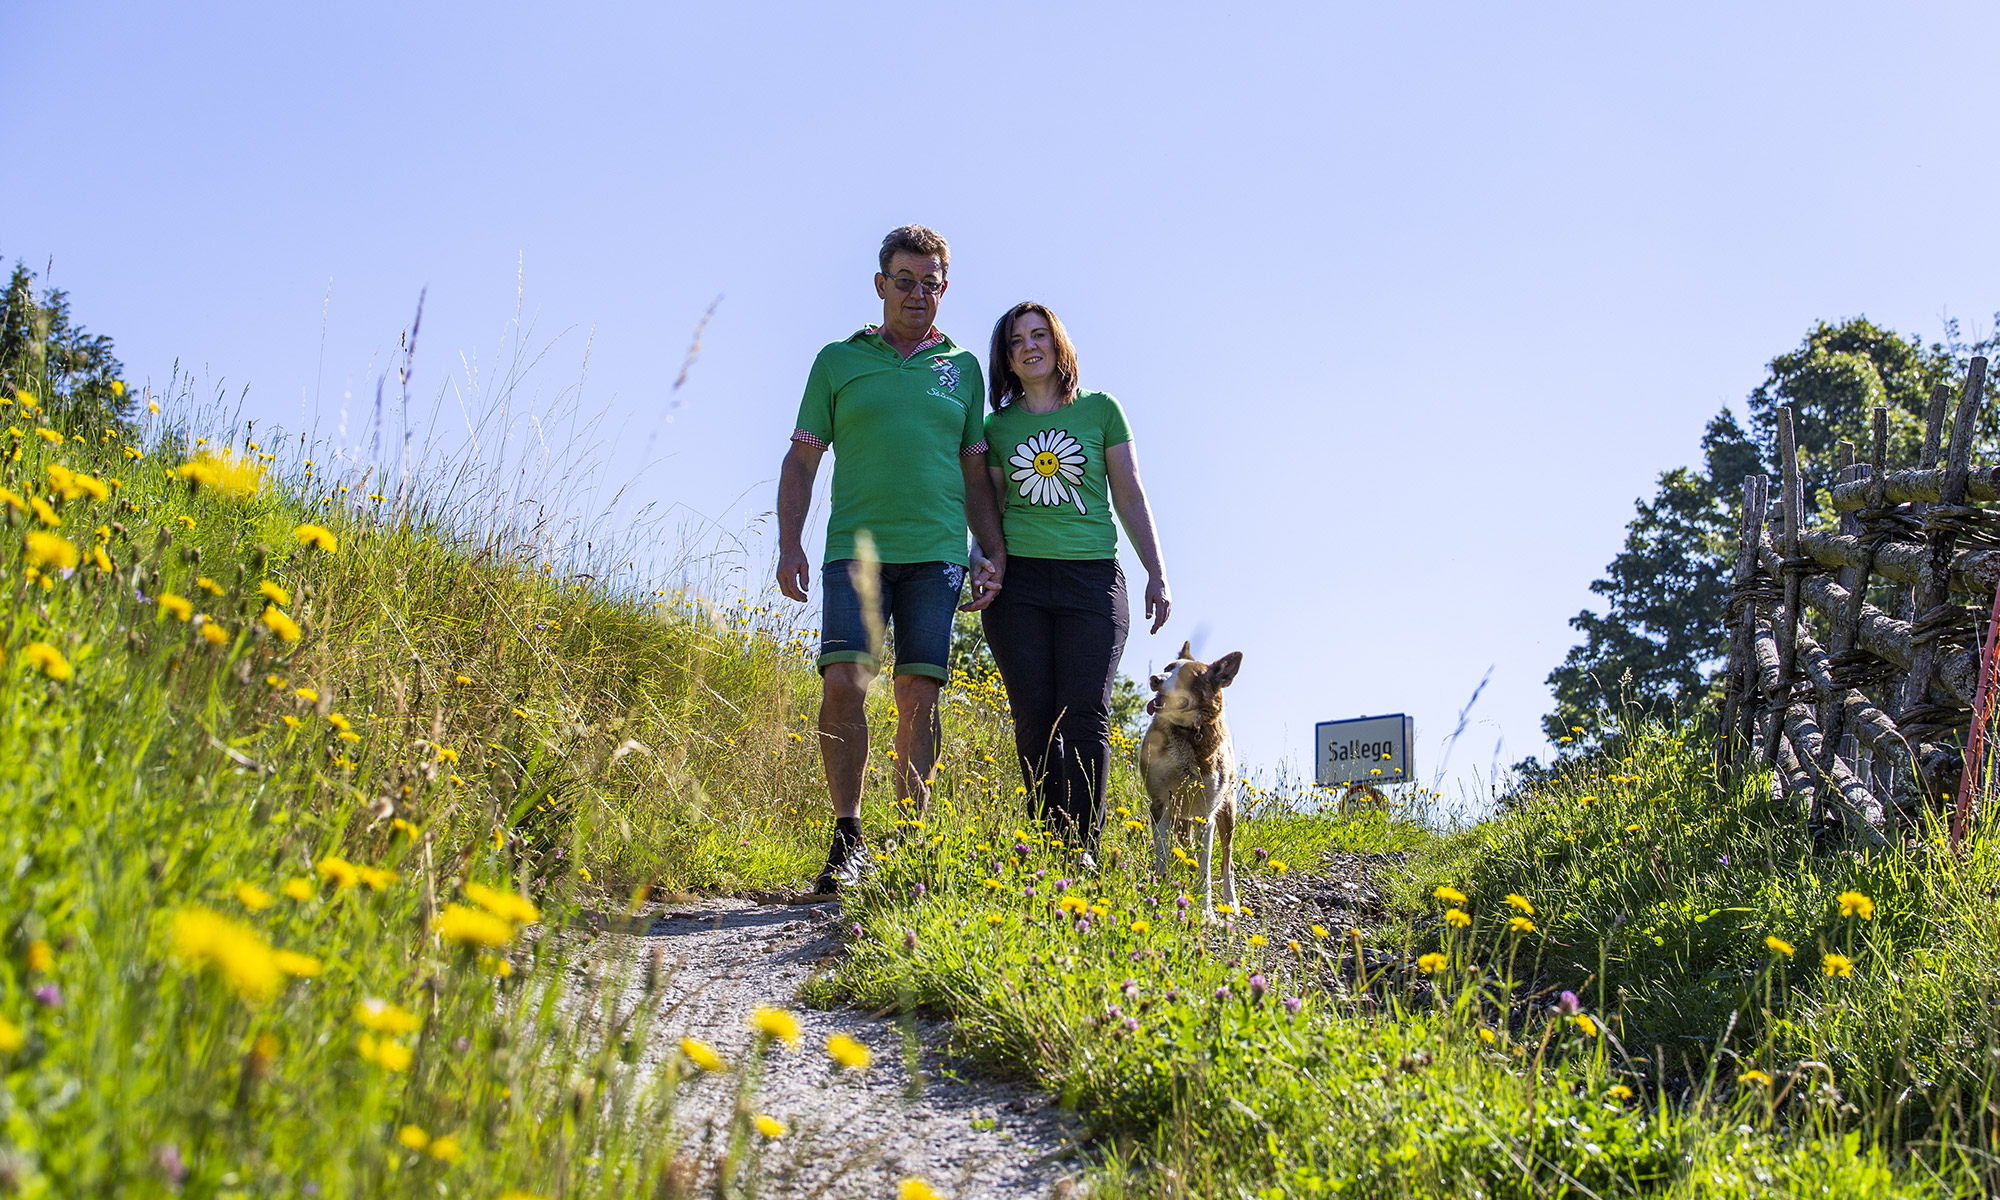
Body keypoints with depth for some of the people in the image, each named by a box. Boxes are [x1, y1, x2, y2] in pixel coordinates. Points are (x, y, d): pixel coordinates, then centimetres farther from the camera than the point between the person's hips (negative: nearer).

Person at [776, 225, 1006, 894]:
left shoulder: (962, 368, 17)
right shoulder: (838, 361, 12)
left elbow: (975, 474, 18)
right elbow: (802, 460, 10)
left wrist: (995, 554, 8)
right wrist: (789, 543, -2)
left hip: (937, 553, 1)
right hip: (857, 547, -1)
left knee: (919, 694, -3)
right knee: (843, 682, -16)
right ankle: (848, 836, -5)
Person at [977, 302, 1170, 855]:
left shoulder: (1100, 409, 10)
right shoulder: (998, 426, 13)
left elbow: (1130, 497, 10)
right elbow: (990, 510, 16)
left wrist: (1157, 574, 4)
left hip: (1092, 577, -1)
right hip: (1018, 581, 1)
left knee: (1085, 716, -11)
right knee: (1035, 719, -4)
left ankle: (1083, 850, -11)